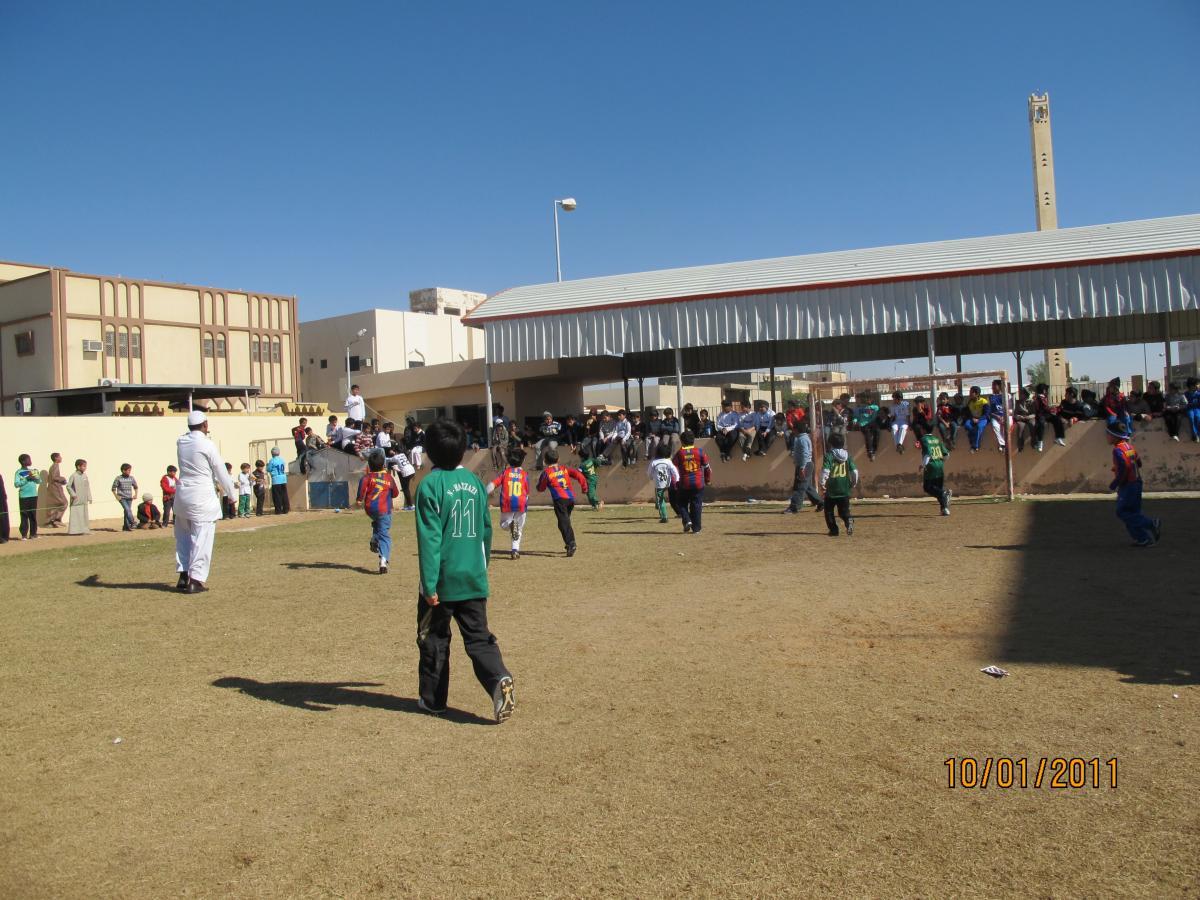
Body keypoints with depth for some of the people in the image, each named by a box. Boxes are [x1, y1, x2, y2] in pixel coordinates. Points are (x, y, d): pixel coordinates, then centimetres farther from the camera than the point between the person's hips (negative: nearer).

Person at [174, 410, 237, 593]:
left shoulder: (181, 442, 4)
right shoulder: (207, 445, -11)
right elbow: (221, 471, -5)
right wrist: (231, 492, 7)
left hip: (182, 494, 6)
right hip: (202, 497, -6)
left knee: (183, 536, 17)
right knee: (202, 539, -1)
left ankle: (183, 576, 18)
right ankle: (196, 580, -1)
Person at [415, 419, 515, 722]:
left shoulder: (431, 484, -11)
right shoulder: (475, 482, 6)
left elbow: (429, 538, -15)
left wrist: (429, 584, -14)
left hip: (442, 582, -4)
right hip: (473, 580, 4)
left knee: (434, 640, 13)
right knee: (478, 637, 8)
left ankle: (432, 699, 24)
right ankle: (499, 679, -16)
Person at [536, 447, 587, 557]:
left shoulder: (546, 473, 5)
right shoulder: (564, 469, 17)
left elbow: (540, 488, 13)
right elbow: (578, 475, 5)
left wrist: (539, 481, 33)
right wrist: (584, 486, 15)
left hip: (560, 499, -5)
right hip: (571, 498, 5)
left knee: (564, 523, -8)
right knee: (566, 520, 23)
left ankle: (571, 544, -24)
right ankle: (571, 543, 23)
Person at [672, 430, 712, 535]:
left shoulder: (679, 453, -4)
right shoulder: (700, 452, -1)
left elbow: (674, 469, -5)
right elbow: (707, 467, 5)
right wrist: (708, 480, 17)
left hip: (684, 484, -1)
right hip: (698, 483, 1)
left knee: (681, 504, 16)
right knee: (696, 506, 7)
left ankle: (687, 520, -5)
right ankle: (696, 528, 7)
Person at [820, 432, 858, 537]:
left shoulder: (829, 456, -8)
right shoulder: (847, 456, 5)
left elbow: (825, 471, -20)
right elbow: (855, 471, 1)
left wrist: (822, 483, -13)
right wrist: (853, 483, 15)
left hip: (831, 489, -4)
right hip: (844, 489, 4)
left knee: (829, 510, 13)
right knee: (844, 510, 12)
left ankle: (834, 529, 11)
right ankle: (849, 520, -18)